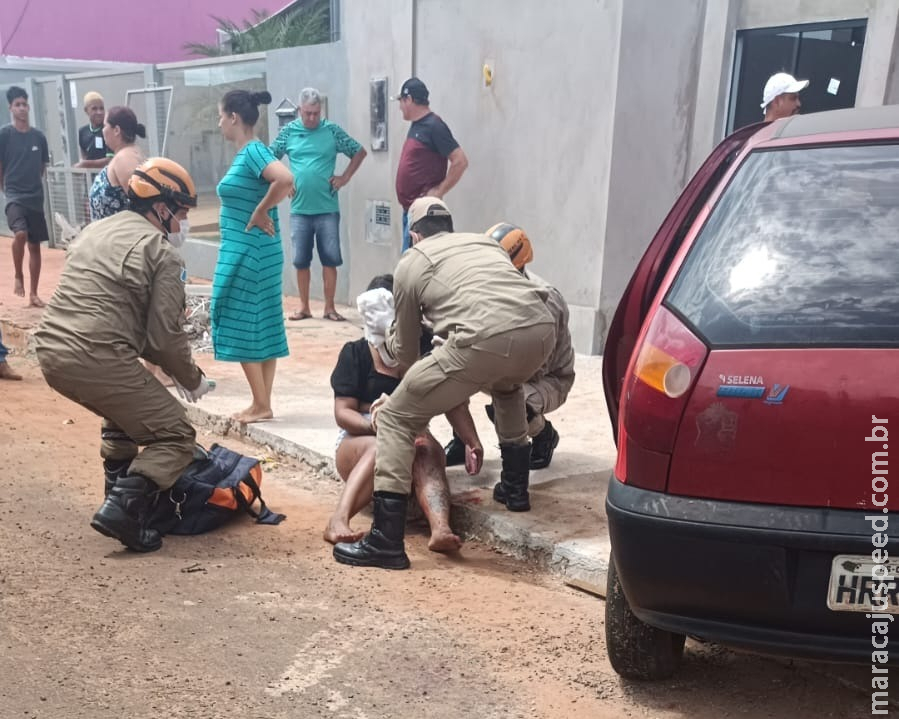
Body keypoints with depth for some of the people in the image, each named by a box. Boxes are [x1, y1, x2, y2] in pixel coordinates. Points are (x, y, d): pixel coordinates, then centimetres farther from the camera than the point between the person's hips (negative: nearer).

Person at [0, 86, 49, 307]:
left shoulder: (38, 136, 6)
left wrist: (33, 185, 15)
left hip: (35, 197, 4)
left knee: (35, 245, 7)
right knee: (20, 233, -29)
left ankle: (33, 294, 15)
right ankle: (18, 276, -4)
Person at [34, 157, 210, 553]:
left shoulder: (95, 230, 20)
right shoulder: (161, 252, -3)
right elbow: (165, 335, -8)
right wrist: (192, 380, 10)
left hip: (50, 349, 9)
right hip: (97, 360, -8)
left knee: (126, 407, 34)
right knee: (176, 436, 3)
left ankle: (120, 488, 33)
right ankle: (123, 507, -14)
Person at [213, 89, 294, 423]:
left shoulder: (253, 151, -15)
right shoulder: (244, 154, 12)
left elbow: (285, 180, -32)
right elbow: (275, 186, 20)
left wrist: (260, 213, -21)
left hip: (248, 253, -10)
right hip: (244, 251, 10)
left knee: (242, 326, -2)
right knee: (261, 326, 11)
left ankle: (261, 405, 5)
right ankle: (262, 403, 18)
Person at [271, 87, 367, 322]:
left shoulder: (332, 130, 0)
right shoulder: (288, 131, 4)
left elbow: (360, 152, 9)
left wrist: (345, 178, 2)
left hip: (327, 209, -1)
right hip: (299, 209, 1)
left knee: (330, 259, 1)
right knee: (301, 260, 6)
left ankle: (329, 307, 10)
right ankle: (304, 307, 17)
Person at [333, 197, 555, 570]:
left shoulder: (411, 262, 23)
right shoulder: (486, 242, 36)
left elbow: (406, 352, 30)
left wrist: (389, 342, 54)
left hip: (485, 339, -6)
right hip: (541, 327, 6)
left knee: (396, 418, 10)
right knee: (507, 386, 41)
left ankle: (386, 541, 5)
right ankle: (515, 487, 44)